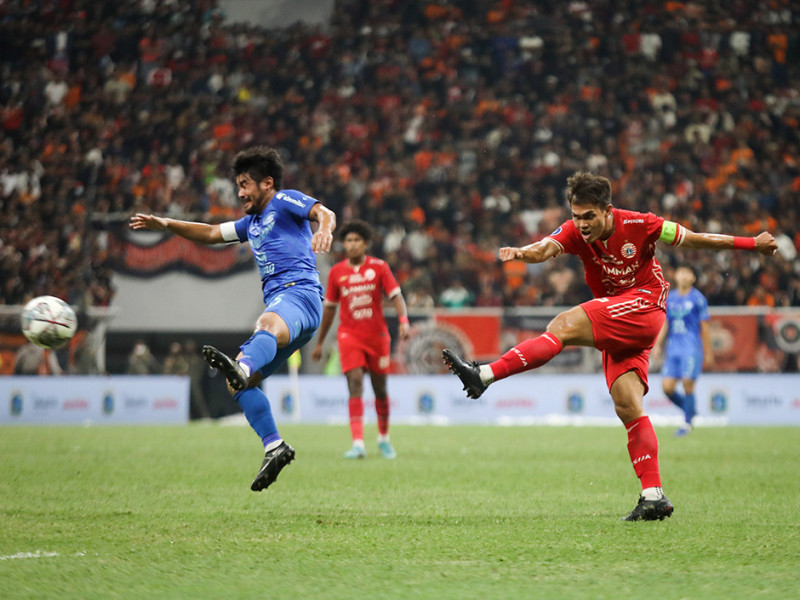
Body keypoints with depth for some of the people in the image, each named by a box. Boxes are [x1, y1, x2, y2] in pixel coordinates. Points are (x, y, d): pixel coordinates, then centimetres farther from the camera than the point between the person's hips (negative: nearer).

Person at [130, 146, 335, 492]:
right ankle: (274, 448, -11)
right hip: (278, 304, 9)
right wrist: (165, 225, 33)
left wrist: (324, 228, -33)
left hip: (300, 293, -9)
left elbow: (323, 213, -9)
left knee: (268, 325, -43)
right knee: (238, 384, -5)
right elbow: (211, 233, 43)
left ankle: (241, 368, -74)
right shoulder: (252, 223, 34)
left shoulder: (285, 202, 9)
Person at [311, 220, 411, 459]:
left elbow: (396, 296, -7)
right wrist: (319, 343, 16)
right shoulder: (336, 272, 3)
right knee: (355, 385, -16)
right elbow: (329, 308, 13)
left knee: (380, 389, 9)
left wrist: (404, 321, -26)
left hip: (377, 335, 0)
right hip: (350, 336, 0)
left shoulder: (379, 267, -2)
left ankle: (384, 438, 30)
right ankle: (358, 444, -22)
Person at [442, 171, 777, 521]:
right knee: (627, 407, -7)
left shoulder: (639, 226, -10)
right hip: (615, 328, 6)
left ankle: (484, 375, -29)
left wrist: (753, 244, 8)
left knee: (564, 326, -24)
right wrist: (522, 253, -46)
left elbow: (694, 240, 2)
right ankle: (654, 497, -8)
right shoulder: (575, 232, -1)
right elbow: (546, 248, -22)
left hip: (645, 306, -6)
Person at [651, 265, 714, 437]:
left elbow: (705, 327, 2)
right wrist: (658, 344, 7)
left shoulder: (698, 299, -1)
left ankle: (687, 423, 3)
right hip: (673, 349, 5)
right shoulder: (669, 298, 12)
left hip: (691, 348, -5)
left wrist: (708, 353, 2)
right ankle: (690, 409, 20)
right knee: (667, 387, -4)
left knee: (688, 386, -10)